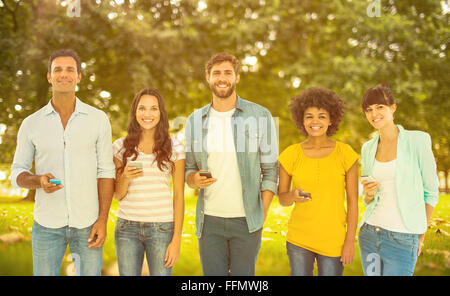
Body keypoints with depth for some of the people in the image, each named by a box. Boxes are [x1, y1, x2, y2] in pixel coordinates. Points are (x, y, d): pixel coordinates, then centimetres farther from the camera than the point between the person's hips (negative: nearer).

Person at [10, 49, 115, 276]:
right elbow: (17, 174, 5)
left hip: (87, 223, -1)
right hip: (48, 223, 1)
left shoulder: (98, 119, -3)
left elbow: (105, 172, -2)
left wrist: (103, 220, -9)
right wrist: (39, 181, -19)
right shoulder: (31, 124, -1)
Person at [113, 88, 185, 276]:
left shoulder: (174, 149, 0)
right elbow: (118, 195, 7)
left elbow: (179, 196, 0)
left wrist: (176, 239, -4)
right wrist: (126, 177, -15)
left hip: (162, 227, -1)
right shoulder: (121, 147, 4)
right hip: (127, 226, 2)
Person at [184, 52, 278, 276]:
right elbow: (188, 168, 12)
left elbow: (270, 170, -1)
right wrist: (194, 179, -11)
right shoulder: (195, 120, 6)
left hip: (246, 221, -2)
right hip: (209, 220, 2)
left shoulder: (260, 116, -2)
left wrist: (262, 216, -6)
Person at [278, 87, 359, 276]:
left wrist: (350, 241, -4)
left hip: (333, 242, -1)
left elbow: (353, 201, -2)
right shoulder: (290, 155, -3)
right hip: (299, 240, 1)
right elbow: (282, 198, 5)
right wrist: (294, 196, -17)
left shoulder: (345, 153, -5)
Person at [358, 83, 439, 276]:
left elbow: (430, 192, -1)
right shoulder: (368, 148, 7)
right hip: (369, 234, 5)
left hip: (402, 239, -5)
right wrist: (368, 194, -9)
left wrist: (421, 236, 2)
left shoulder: (418, 141, -7)